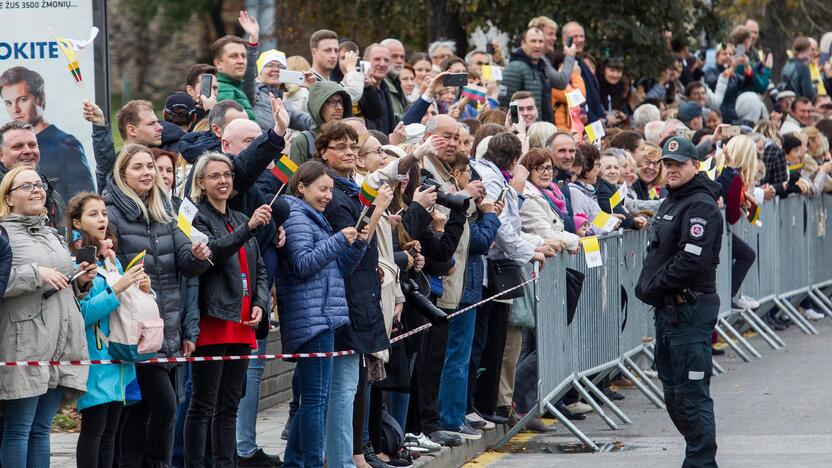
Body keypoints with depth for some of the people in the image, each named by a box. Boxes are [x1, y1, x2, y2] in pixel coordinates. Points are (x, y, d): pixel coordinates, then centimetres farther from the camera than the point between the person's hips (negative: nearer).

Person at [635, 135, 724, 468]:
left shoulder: (701, 206, -13)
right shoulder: (671, 202, 19)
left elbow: (691, 260, -23)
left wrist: (652, 287, -14)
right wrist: (647, 288, 8)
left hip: (690, 308, -11)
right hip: (668, 309, 11)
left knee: (691, 391, -9)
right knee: (672, 390, 16)